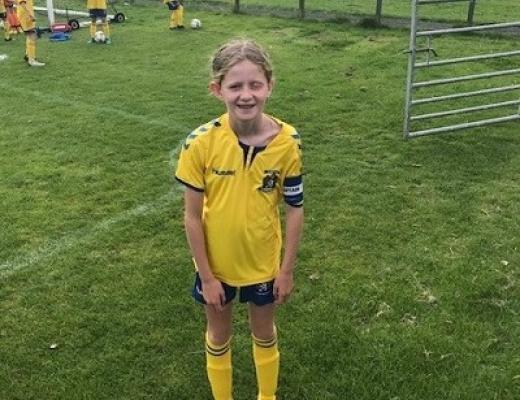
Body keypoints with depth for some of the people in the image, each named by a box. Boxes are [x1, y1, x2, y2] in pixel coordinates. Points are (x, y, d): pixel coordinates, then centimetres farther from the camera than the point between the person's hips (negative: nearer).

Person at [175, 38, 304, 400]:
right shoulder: (201, 143, -22)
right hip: (216, 263, -1)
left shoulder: (287, 141, -18)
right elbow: (192, 215, -13)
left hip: (263, 263, 1)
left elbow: (295, 209, -7)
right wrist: (206, 276, -9)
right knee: (219, 337, 21)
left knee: (264, 334, 24)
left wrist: (287, 270, -3)